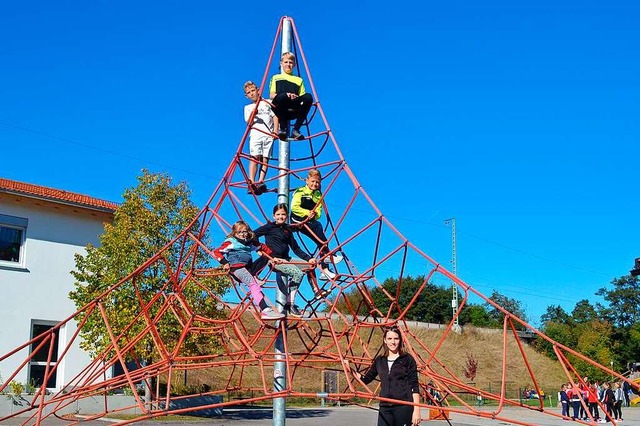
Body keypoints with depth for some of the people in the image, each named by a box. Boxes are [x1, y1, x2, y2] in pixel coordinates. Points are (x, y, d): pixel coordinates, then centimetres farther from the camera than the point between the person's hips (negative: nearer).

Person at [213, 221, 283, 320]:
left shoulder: (250, 243, 22)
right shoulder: (231, 242, 7)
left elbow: (264, 248, 30)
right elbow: (216, 252, 1)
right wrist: (225, 263, -8)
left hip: (249, 267, 7)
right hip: (237, 267, -7)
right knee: (253, 284, -31)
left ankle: (255, 276, -12)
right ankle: (265, 310, -46)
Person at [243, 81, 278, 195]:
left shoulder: (268, 103, 21)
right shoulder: (248, 107, 23)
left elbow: (275, 116, 12)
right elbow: (248, 123, 8)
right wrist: (253, 114, -14)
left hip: (268, 135, 0)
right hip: (255, 134, 0)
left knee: (265, 159, -10)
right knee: (254, 157, -17)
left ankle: (261, 182, -19)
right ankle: (251, 182, -27)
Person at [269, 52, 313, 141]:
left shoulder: (299, 80, 28)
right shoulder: (276, 78, 25)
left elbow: (302, 98, 17)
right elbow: (271, 95, 9)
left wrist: (296, 97, -8)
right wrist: (286, 95, -11)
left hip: (293, 112, 2)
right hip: (279, 110, -2)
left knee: (308, 97, -28)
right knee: (282, 96, -36)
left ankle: (296, 130, -24)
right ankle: (283, 128, -20)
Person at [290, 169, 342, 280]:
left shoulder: (318, 195, 13)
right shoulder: (300, 191, -3)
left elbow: (318, 214, 5)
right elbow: (294, 207, -15)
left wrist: (314, 214, -18)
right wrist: (307, 212, -20)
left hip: (310, 222, 6)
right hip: (298, 221, -6)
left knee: (320, 241, -12)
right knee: (318, 226, -30)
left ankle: (324, 270, -14)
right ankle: (327, 255, -28)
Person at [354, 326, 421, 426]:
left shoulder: (408, 359, 0)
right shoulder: (379, 360, 12)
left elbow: (414, 386, -3)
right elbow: (366, 379, 20)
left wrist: (416, 410, -9)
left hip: (404, 407, -3)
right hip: (385, 407, 4)